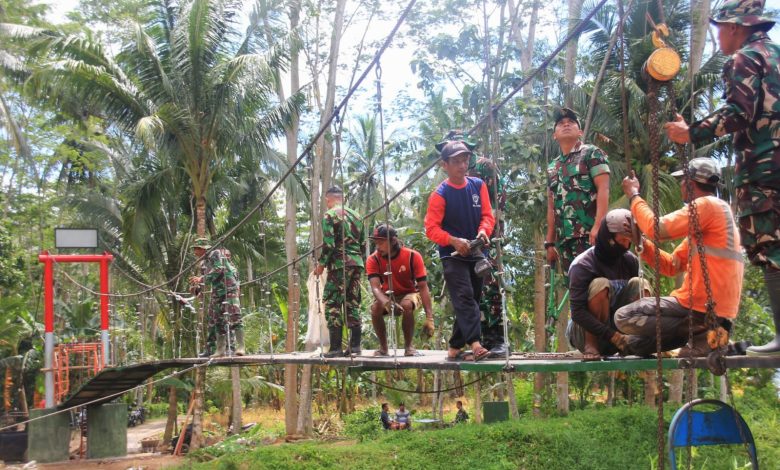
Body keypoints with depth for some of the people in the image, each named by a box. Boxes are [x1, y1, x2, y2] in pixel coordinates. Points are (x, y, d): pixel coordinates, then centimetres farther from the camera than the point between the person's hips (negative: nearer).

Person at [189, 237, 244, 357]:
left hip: (229, 289, -9)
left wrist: (202, 278, -23)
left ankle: (241, 347, -17)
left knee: (234, 318, -16)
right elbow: (206, 280, 18)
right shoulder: (204, 264, 16)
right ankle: (220, 349, 14)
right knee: (218, 321, 8)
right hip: (217, 292, 9)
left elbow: (219, 269, -21)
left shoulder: (216, 254, -7)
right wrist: (197, 288, -3)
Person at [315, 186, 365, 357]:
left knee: (333, 304, -3)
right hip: (357, 264, 7)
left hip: (339, 265, -7)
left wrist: (321, 265, -3)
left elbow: (328, 245, -13)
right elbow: (363, 243, 16)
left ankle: (335, 347, -7)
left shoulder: (329, 215, -5)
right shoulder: (355, 215, 16)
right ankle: (355, 345, 10)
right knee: (353, 304, 11)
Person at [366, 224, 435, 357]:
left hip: (410, 293, -2)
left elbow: (423, 287, -23)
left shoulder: (413, 256, -23)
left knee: (406, 305, -36)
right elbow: (375, 286, -30)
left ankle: (408, 347, -18)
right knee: (375, 308, -30)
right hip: (387, 295, 2)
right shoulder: (373, 259, -19)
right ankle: (383, 348, -11)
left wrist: (429, 318, -30)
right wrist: (386, 302, -54)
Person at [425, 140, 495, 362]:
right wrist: (454, 241, -26)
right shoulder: (440, 194, -9)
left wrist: (484, 230, -18)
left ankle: (455, 347, 19)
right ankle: (475, 344, -28)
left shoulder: (478, 185, 4)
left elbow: (487, 215, 4)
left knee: (471, 300, 9)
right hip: (452, 255, -5)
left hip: (476, 254, 6)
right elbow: (431, 228, -12)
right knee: (464, 297, -19)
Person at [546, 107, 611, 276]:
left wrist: (598, 226, -19)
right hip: (564, 239, 6)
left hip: (589, 234, -6)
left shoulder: (592, 153, 5)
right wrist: (550, 242, 17)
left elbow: (603, 189, -7)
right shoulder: (552, 168, 22)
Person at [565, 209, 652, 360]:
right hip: (586, 332, -4)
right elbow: (577, 313, -26)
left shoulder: (630, 261, -2)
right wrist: (614, 336, -33)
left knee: (639, 283, -15)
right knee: (600, 284, -29)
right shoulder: (582, 265, -19)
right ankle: (590, 346, -23)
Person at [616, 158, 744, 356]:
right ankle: (711, 330, 5)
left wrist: (634, 195, -5)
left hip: (702, 307, -10)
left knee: (623, 317, -8)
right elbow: (671, 266, 19)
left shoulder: (708, 205, -9)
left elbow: (657, 229, -18)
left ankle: (699, 333, -11)